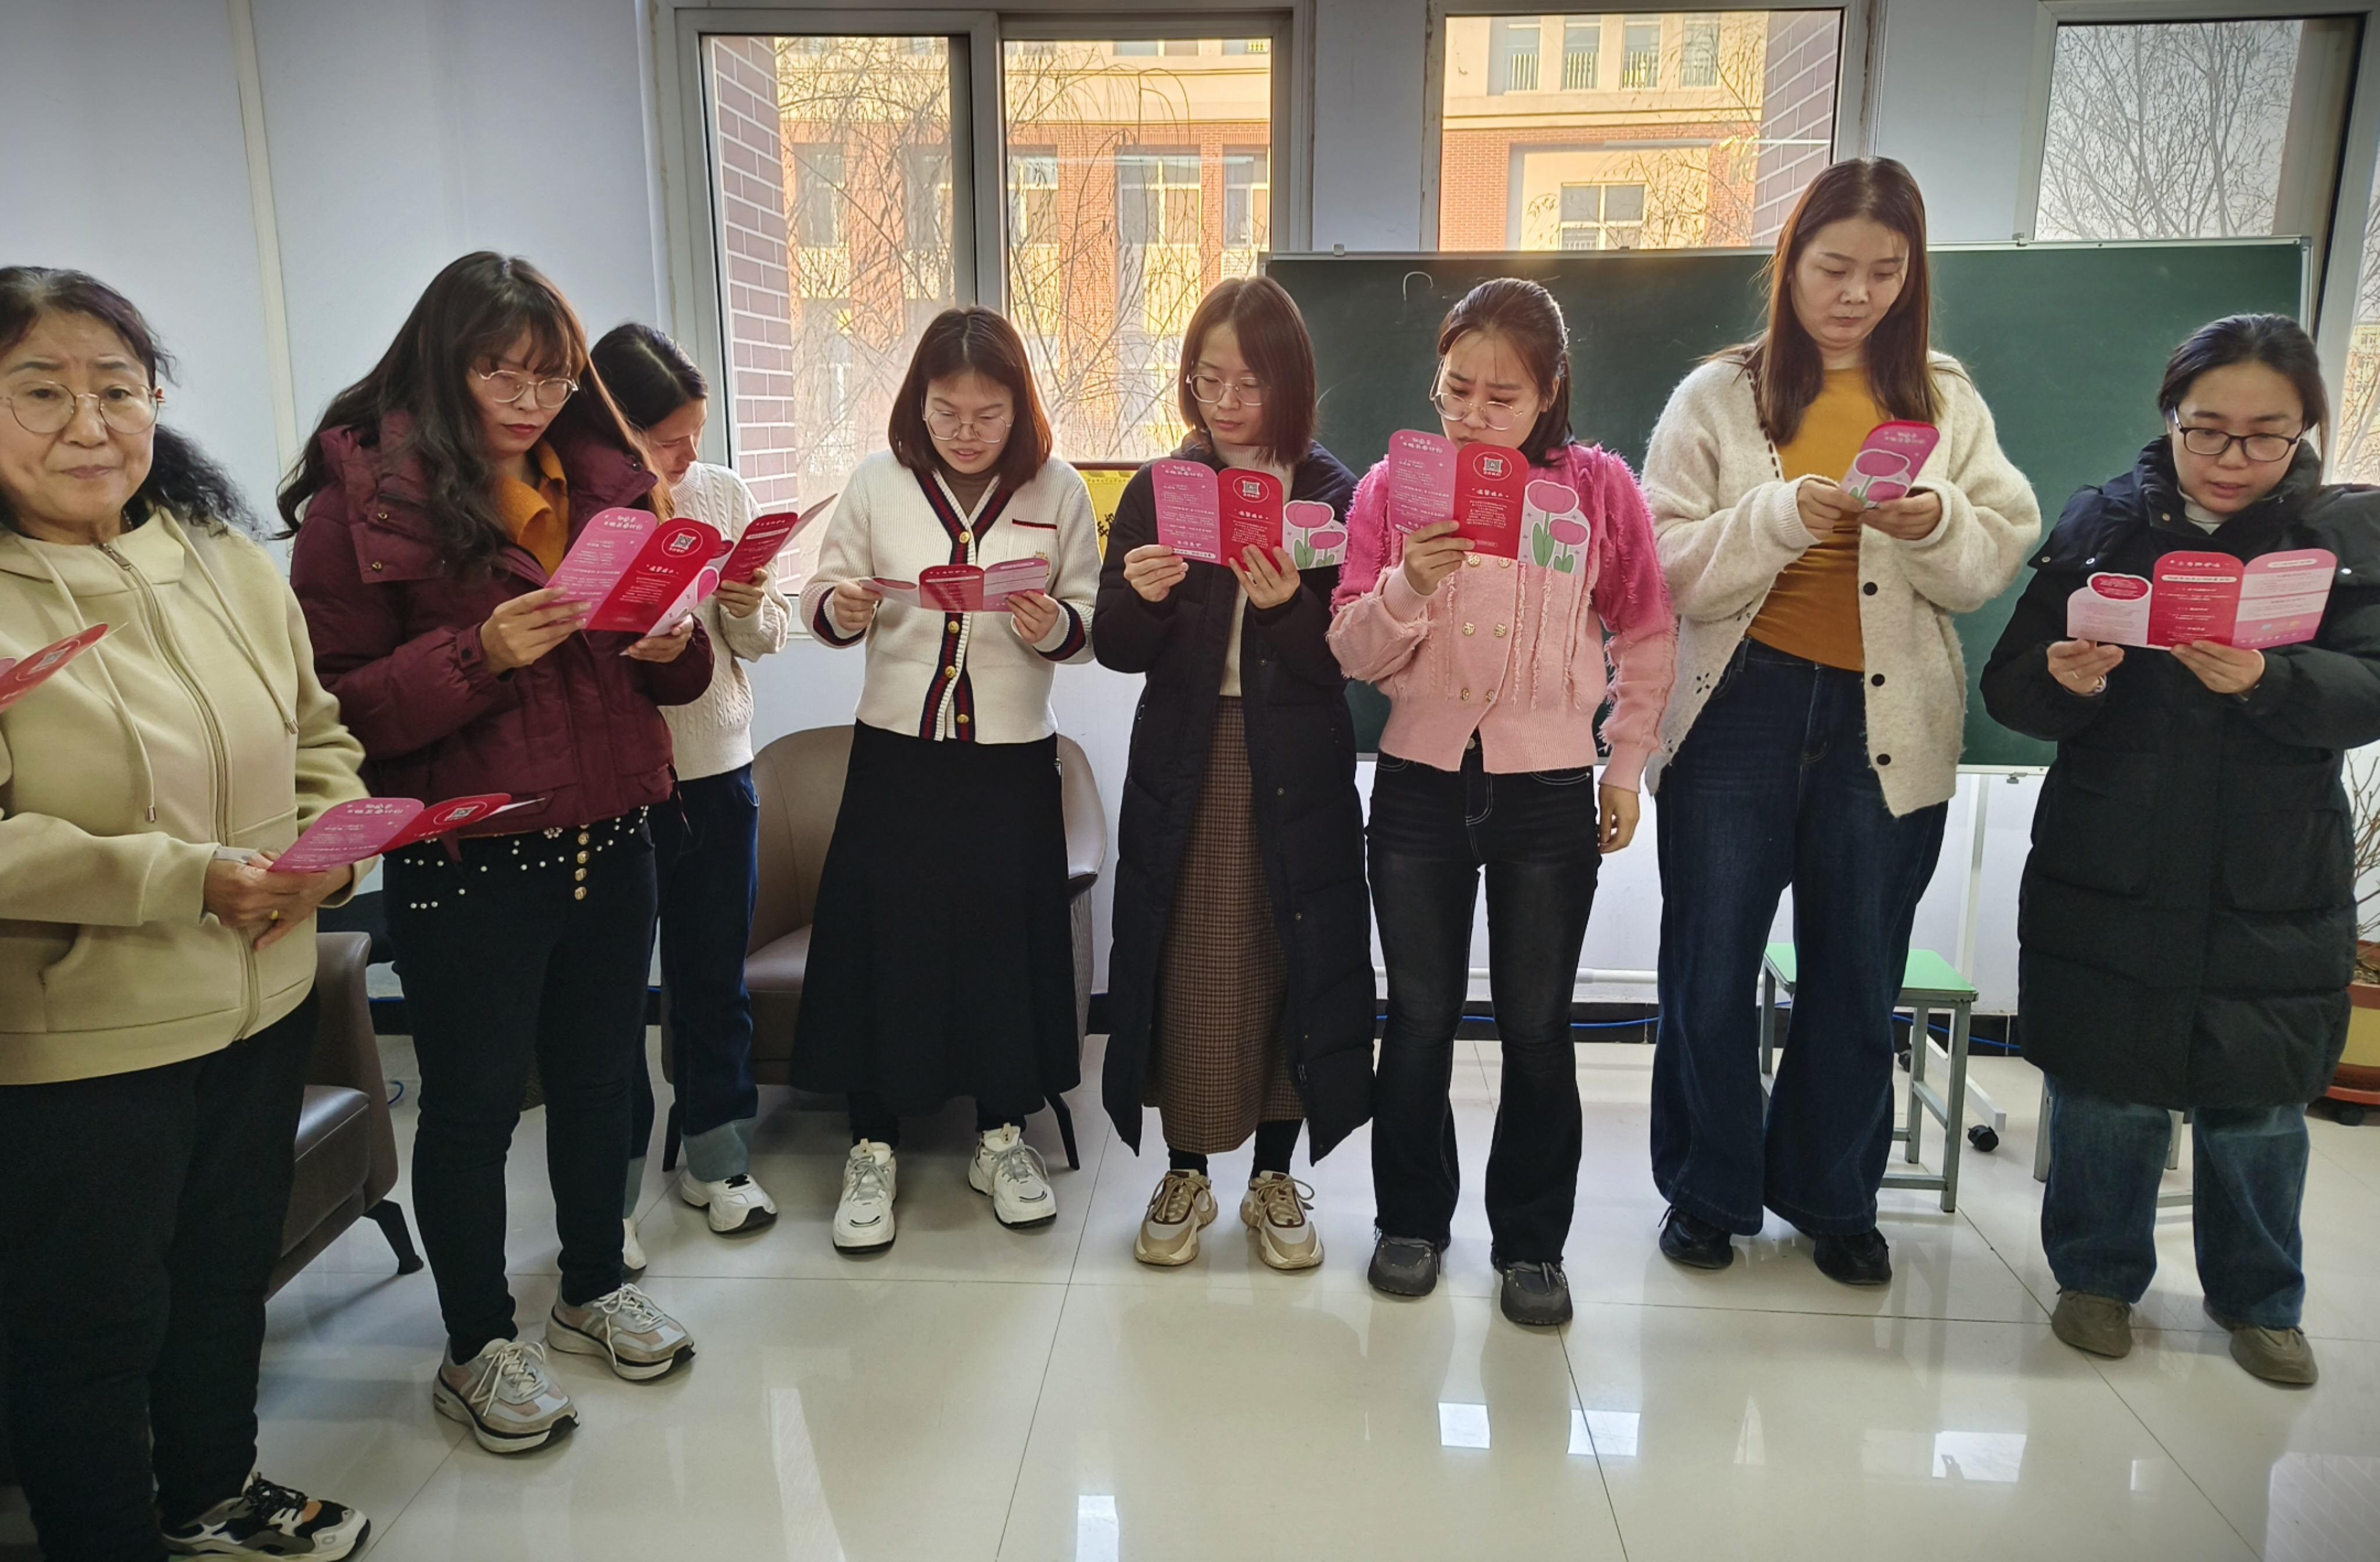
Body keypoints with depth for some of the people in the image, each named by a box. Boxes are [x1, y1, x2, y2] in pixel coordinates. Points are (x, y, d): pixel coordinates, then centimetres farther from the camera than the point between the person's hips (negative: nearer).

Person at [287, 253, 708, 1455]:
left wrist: (671, 643, -6)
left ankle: (594, 1288, 39)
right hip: (462, 861, -5)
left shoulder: (605, 480, 8)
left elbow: (675, 672, 16)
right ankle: (477, 1347, 29)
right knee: (472, 1104, 9)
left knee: (598, 1076, 17)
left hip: (609, 843, 5)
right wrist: (481, 654, -25)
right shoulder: (365, 495, -8)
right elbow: (340, 704, -12)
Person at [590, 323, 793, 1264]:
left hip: (718, 771, 4)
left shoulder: (722, 494, 4)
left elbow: (772, 632, 8)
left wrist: (749, 610, -13)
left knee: (715, 979, 16)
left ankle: (717, 1160, 34)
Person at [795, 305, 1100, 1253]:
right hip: (896, 748, 1)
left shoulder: (1058, 492, 0)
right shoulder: (877, 483, 2)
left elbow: (1091, 624, 2)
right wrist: (842, 610, -16)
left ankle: (1000, 1136, 27)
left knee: (1007, 935, 7)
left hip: (1013, 757, 0)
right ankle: (872, 1148, 21)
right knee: (881, 934, 3)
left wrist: (1052, 626, -20)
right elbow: (821, 600, 7)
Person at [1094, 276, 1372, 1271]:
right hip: (1182, 767, 1)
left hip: (1296, 770, -1)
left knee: (1289, 962, 6)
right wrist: (1141, 598, -19)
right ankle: (1185, 1173, 23)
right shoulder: (1155, 491, 4)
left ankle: (1275, 1179, 24)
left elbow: (1345, 659, -5)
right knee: (1184, 966, 5)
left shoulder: (1333, 493, 0)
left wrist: (1288, 606, -24)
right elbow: (1116, 650, 2)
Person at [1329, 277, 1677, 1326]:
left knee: (1537, 1027, 8)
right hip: (1420, 781, 1)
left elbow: (1648, 636, 8)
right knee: (1419, 1017, 11)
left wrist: (1627, 767, 6)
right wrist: (1410, 584, -22)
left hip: (1550, 791, -1)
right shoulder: (1394, 485, -1)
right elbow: (1355, 654, -3)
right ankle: (1412, 1219, 29)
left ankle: (1532, 1242, 25)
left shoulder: (1598, 486, -2)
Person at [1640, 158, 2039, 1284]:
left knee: (1858, 973, 11)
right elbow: (1672, 569, -7)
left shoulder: (1947, 403, 8)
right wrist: (1783, 514, -22)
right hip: (1740, 711, -2)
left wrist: (1935, 526, -17)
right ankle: (1708, 1191, 24)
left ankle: (1833, 1198, 30)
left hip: (1886, 723, 2)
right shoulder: (1718, 397, 1)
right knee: (1710, 966, 5)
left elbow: (1992, 569, 3)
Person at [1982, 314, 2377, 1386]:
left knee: (2259, 1101, 12)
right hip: (2106, 878, -1)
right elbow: (2008, 689, -3)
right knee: (2106, 1092, 8)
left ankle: (2258, 1298, 33)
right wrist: (2063, 680, -25)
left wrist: (2266, 680, -30)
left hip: (2274, 890, 1)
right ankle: (2098, 1274, 29)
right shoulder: (2103, 524, 0)